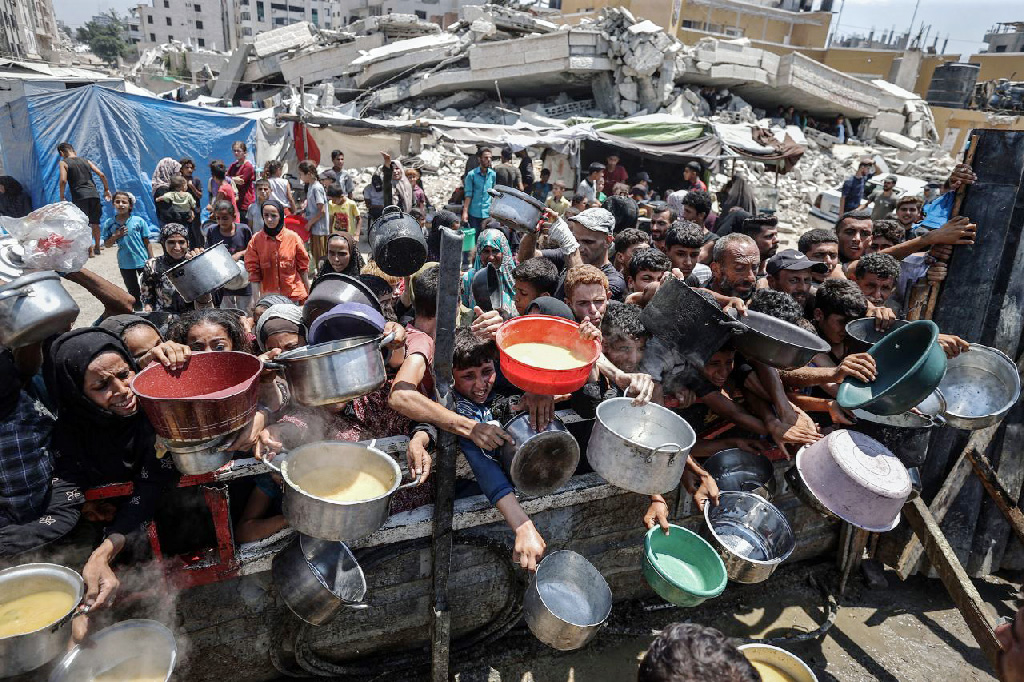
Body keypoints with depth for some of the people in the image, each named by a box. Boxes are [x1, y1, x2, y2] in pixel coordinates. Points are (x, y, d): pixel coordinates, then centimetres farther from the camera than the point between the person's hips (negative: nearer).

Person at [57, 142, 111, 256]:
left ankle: (90, 250, -3)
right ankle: (97, 247, 27)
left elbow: (63, 180, -10)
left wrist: (62, 197, -3)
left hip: (79, 196, -4)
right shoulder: (86, 161, 15)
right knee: (95, 223, 16)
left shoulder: (64, 163, 3)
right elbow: (101, 175, 8)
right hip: (94, 194, 5)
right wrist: (106, 190, 18)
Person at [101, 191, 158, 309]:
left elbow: (147, 242, -3)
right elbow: (107, 245, 3)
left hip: (142, 261, -2)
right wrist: (116, 236, -15)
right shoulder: (109, 224, -3)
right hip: (125, 264, 2)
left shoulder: (138, 221, -8)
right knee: (133, 292, 15)